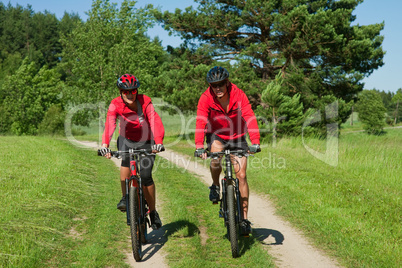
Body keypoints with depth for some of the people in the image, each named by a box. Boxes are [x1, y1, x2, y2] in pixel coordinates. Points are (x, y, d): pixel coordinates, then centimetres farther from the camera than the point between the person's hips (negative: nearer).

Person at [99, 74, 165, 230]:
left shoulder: (145, 102, -20)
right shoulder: (115, 104, -18)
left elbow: (155, 122, -32)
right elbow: (109, 125, -32)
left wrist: (158, 142, -49)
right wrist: (105, 145, -49)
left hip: (145, 142, -1)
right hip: (126, 139, 1)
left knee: (146, 176, -10)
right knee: (126, 161, -33)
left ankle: (153, 213, 10)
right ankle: (125, 197, -12)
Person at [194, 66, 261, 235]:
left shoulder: (238, 95, -21)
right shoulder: (206, 98, -19)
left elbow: (250, 118, -30)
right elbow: (201, 122, -29)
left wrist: (255, 142, -44)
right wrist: (199, 146, -43)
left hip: (236, 137, 0)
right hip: (216, 135, 0)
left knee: (241, 175, -6)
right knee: (216, 155, -34)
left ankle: (244, 218, 4)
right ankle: (215, 186, -3)